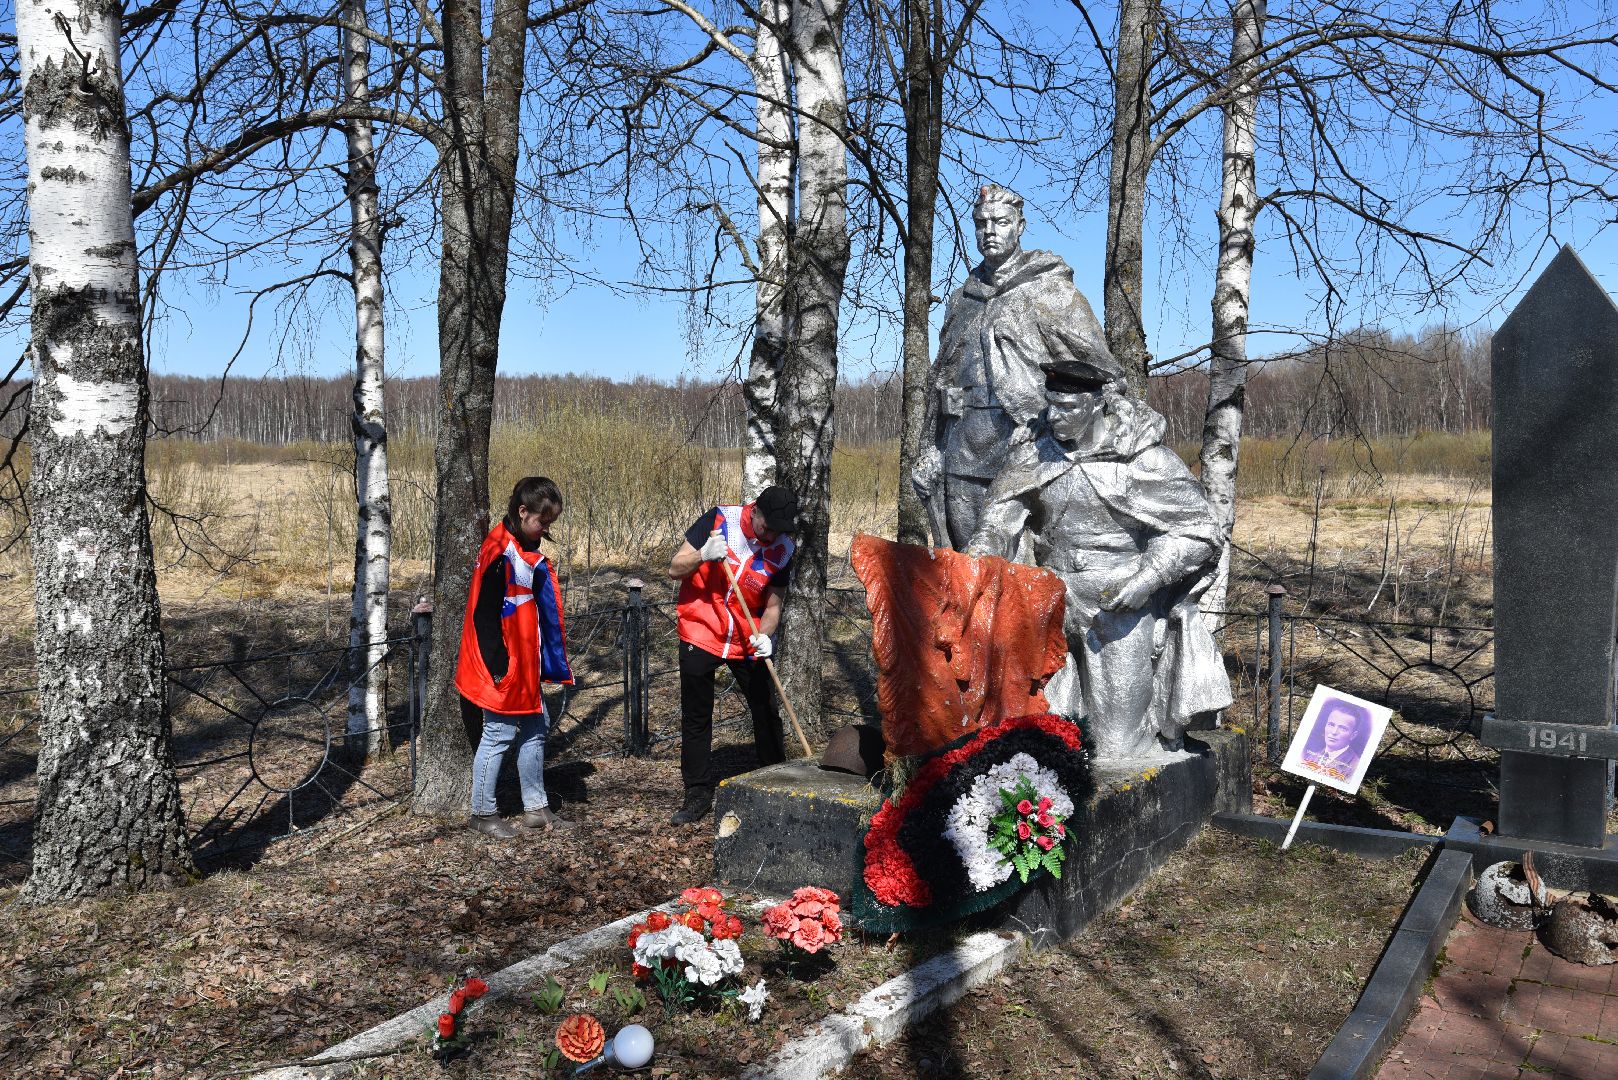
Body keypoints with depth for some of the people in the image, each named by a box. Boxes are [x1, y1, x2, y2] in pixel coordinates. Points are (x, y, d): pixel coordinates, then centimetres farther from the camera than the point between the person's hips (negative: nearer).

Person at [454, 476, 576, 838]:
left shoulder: (526, 550, 10)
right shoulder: (500, 554, -20)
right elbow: (485, 615, -21)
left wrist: (549, 663, 19)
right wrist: (498, 666, -21)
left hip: (526, 666, 10)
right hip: (505, 668, -10)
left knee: (536, 728, 15)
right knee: (499, 735, 1)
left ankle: (536, 808, 25)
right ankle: (482, 814, 15)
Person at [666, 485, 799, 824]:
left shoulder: (784, 549, -8)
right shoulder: (719, 520, -14)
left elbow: (773, 605, -2)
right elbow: (674, 569, -11)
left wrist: (763, 635, -22)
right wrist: (704, 555, -30)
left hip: (748, 642, 2)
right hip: (701, 634, -1)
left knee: (767, 713, 5)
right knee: (696, 717, 4)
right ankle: (699, 794, 14)